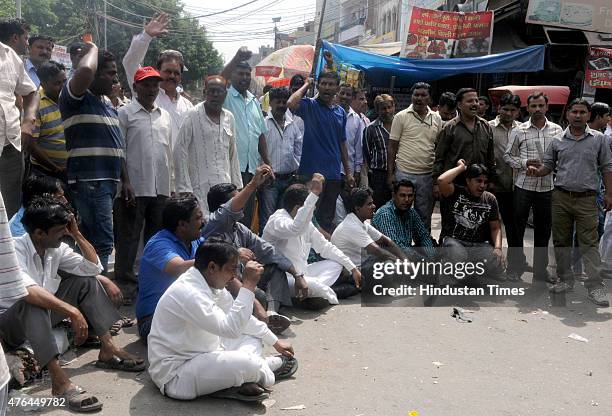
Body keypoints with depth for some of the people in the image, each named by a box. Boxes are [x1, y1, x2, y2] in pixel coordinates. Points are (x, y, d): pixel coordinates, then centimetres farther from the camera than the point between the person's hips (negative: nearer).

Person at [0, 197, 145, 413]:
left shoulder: (56, 248, -2)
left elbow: (94, 267, -3)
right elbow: (27, 290, -42)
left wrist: (76, 234, -11)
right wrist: (72, 311, -47)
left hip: (45, 313, 7)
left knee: (86, 282, -5)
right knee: (33, 304, -39)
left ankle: (108, 350, -11)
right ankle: (60, 381, -46)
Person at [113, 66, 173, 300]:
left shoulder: (165, 116, 15)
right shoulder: (125, 114, -1)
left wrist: (169, 186, 13)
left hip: (160, 188, 5)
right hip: (135, 188, -5)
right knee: (128, 238, 2)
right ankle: (126, 283, 10)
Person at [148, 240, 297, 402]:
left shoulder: (211, 282, 1)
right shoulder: (187, 293, -28)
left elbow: (241, 317, 13)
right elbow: (231, 328, -35)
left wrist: (276, 342, 14)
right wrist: (249, 285, -32)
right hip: (175, 376, -10)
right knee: (246, 364, -28)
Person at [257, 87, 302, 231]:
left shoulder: (293, 124, 11)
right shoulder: (264, 123, -7)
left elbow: (299, 150, 15)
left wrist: (297, 169, 6)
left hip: (290, 178, 6)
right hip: (270, 179, -5)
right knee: (267, 218, -2)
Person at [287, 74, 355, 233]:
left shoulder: (341, 112, 13)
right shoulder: (309, 105, -3)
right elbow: (291, 104, -26)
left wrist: (348, 172, 16)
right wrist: (306, 85, -9)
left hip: (333, 174, 5)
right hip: (311, 172, -5)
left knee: (327, 219, 12)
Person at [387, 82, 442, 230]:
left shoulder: (436, 119, 8)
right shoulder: (401, 117, -1)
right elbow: (392, 147, -1)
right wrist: (391, 173, -6)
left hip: (428, 175, 3)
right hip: (404, 173, -3)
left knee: (425, 216, 11)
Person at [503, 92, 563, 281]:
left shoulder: (557, 130, 5)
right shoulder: (519, 130, 1)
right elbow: (508, 155, 3)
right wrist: (525, 164, -12)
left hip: (547, 186, 2)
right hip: (523, 185, -1)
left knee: (543, 230, 10)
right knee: (517, 228, 4)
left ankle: (540, 270, 23)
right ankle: (516, 268, 18)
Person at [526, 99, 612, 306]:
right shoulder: (557, 140, 6)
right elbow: (548, 165, 11)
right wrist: (536, 171, -11)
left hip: (586, 198, -2)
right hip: (561, 197, 2)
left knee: (589, 243, -5)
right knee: (561, 240, 9)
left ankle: (594, 286, -2)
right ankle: (565, 279, 22)